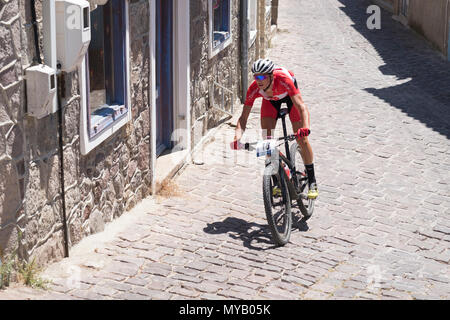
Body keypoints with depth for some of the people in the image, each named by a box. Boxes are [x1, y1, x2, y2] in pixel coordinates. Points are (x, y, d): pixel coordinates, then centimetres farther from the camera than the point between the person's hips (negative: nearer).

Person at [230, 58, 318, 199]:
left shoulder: (283, 80, -43)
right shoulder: (254, 89, -34)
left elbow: (301, 106, -48)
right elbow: (243, 117, -30)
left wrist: (305, 127, -66)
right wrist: (237, 137, -48)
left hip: (289, 96, -3)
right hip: (270, 99, 3)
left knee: (301, 139, -10)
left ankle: (312, 183, 3)